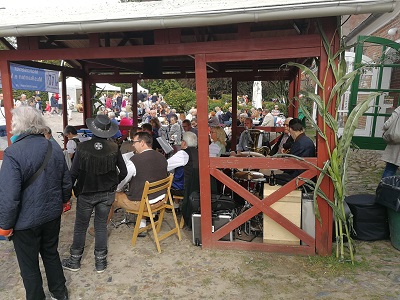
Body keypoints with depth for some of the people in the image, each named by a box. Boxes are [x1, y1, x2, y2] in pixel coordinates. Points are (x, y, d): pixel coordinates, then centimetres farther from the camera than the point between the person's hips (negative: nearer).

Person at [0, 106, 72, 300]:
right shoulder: (54, 147, -4)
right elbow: (66, 182, 4)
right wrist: (62, 202, 21)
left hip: (26, 220, -6)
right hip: (52, 215, 6)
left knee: (29, 264, 15)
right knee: (51, 253, 24)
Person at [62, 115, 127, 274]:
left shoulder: (83, 147, -17)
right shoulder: (114, 148, -12)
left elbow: (73, 173, -13)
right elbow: (123, 172, -5)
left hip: (86, 194, -1)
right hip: (107, 193, 2)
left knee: (80, 227, 15)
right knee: (101, 226, 14)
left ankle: (75, 261, 31)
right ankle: (100, 262, 24)